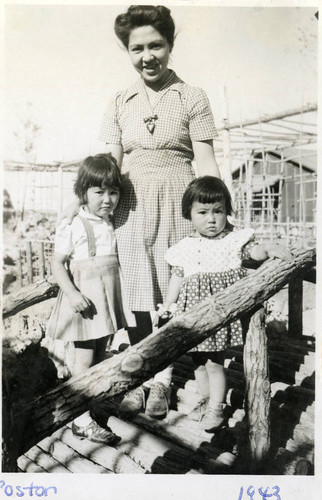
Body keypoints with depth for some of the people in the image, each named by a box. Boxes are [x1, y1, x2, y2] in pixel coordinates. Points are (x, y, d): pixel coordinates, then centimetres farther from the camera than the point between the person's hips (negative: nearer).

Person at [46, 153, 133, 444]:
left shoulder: (113, 224, 7)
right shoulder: (72, 227, -12)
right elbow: (58, 264, -12)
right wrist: (72, 293, -23)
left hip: (109, 296, 6)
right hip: (84, 298, -6)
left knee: (101, 355, 15)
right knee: (84, 358, -3)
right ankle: (82, 420, 3)